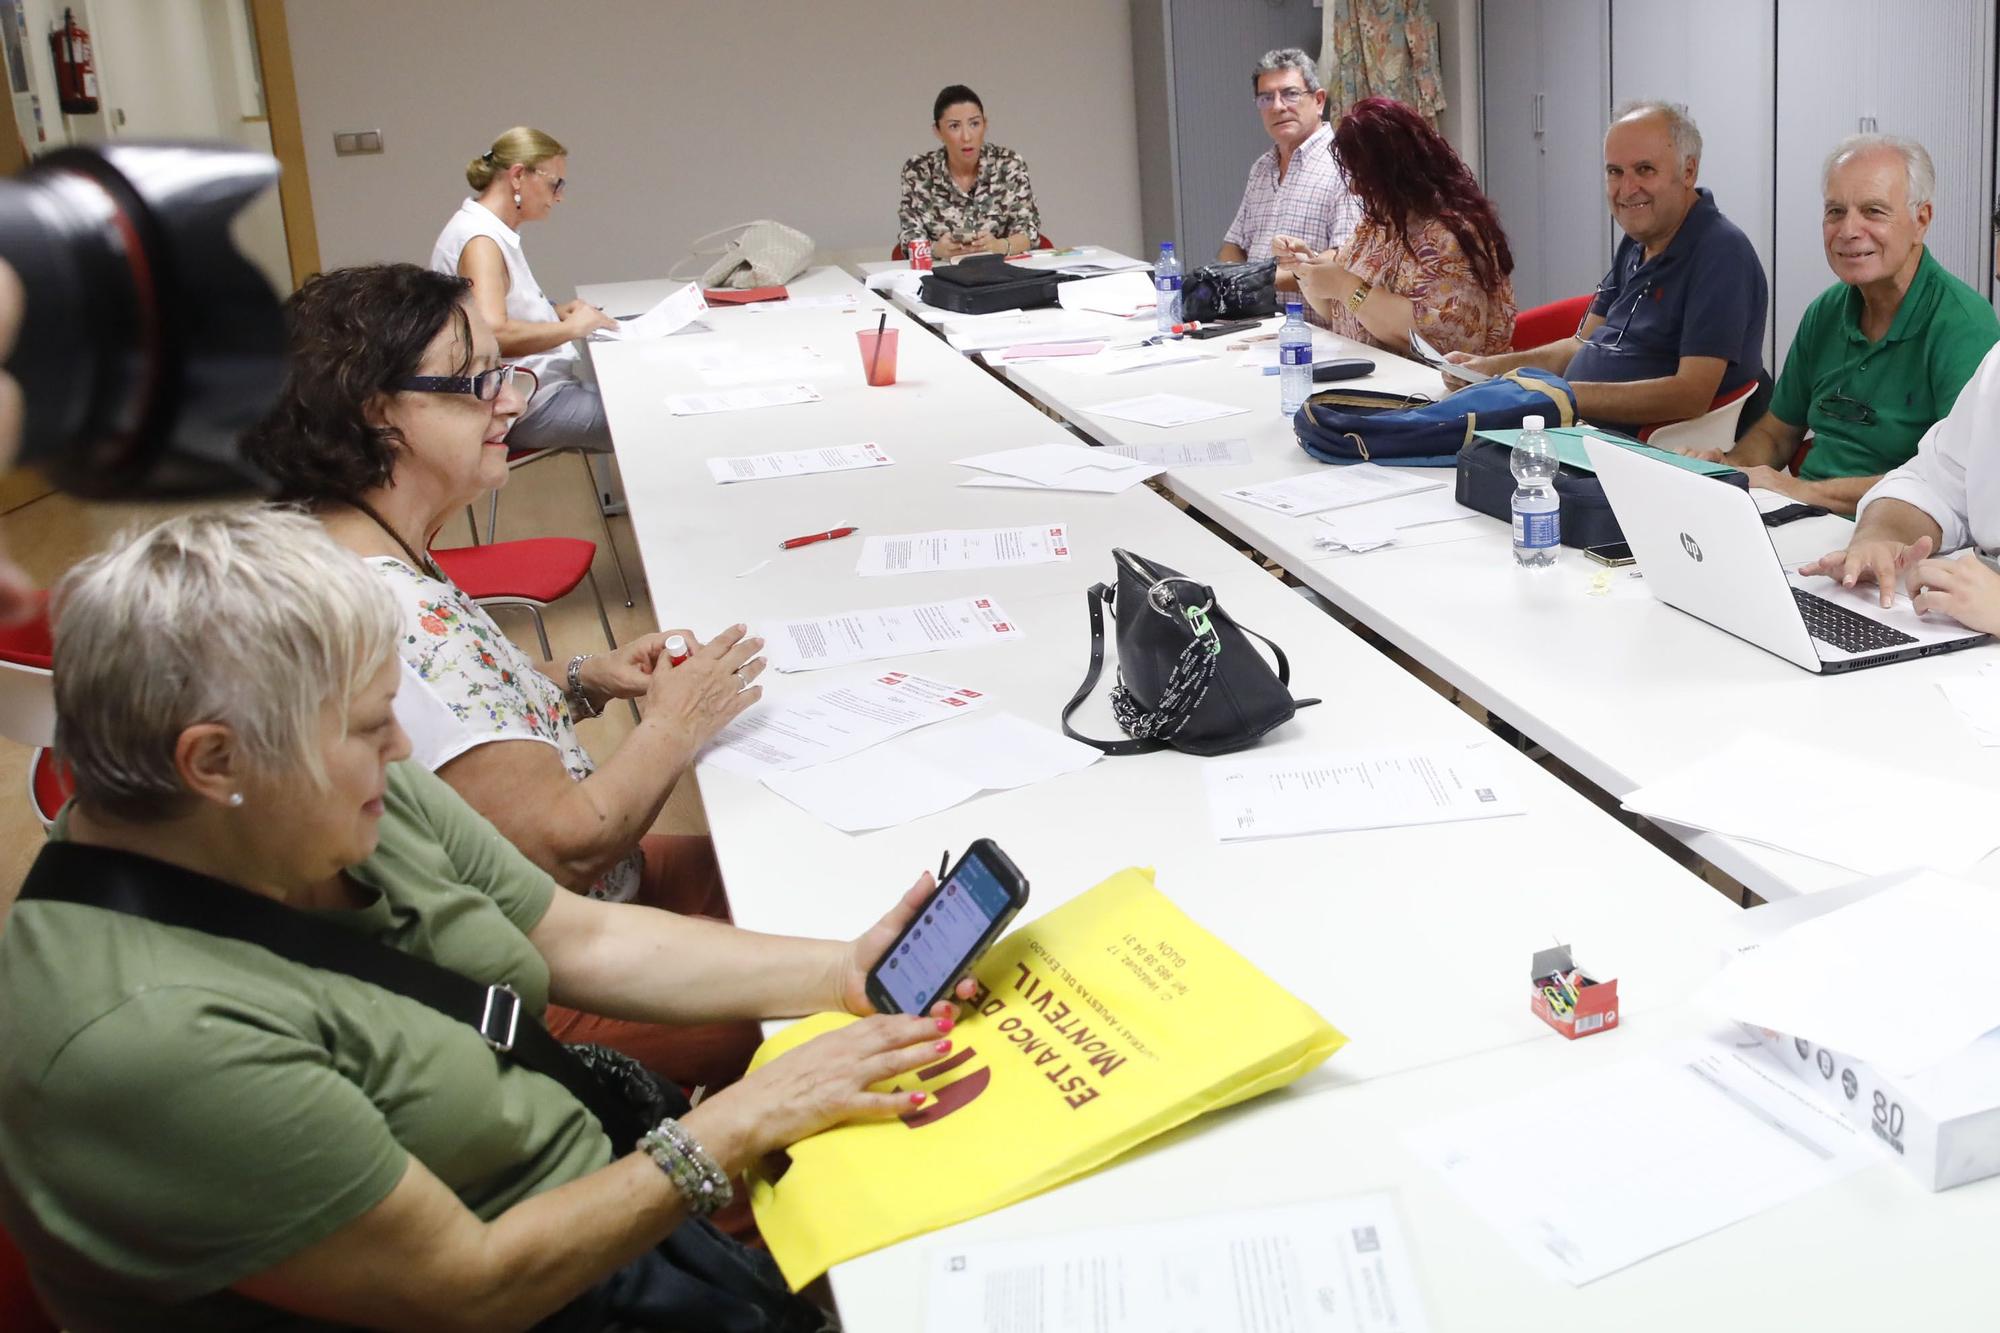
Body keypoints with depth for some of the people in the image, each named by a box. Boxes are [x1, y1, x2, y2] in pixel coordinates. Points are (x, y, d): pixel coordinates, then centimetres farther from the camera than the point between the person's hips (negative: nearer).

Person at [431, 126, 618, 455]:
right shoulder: (479, 240, -17)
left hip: (543, 387, 10)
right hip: (525, 410, -10)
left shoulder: (497, 233, 13)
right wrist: (572, 328, -20)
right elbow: (492, 334, -31)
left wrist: (555, 311, 12)